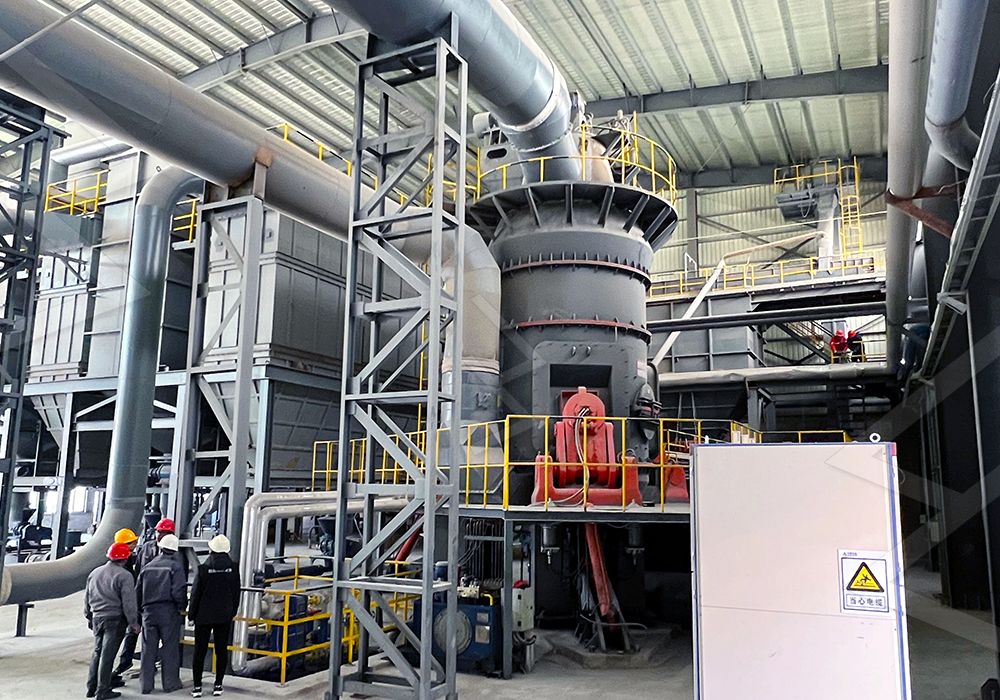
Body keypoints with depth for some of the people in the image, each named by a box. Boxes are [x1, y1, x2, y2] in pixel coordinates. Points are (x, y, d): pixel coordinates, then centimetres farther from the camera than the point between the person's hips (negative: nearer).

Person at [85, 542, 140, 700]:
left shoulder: (94, 573, 10)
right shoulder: (124, 576, -13)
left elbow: (87, 598, 19)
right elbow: (129, 602, -14)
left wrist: (89, 617, 30)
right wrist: (133, 622, -6)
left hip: (97, 618, 7)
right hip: (115, 619, -7)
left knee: (97, 652, 18)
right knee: (107, 655, -1)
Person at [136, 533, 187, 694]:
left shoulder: (147, 567, 10)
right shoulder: (175, 566, -6)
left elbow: (138, 591, 14)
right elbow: (178, 591, -15)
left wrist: (141, 609, 24)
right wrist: (182, 607, 0)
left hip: (149, 611, 4)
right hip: (169, 611, -4)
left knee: (148, 648, 9)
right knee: (170, 648, 4)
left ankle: (145, 685, 13)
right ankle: (170, 683, 8)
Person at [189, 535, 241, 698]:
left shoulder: (203, 568, -12)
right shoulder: (233, 568, -5)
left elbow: (196, 593, -6)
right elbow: (236, 593, 2)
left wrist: (191, 614, 6)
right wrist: (233, 612, 13)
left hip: (204, 616, -1)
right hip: (225, 616, 2)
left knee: (200, 651, 8)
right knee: (222, 650, 8)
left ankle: (197, 686, 11)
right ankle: (218, 685, 11)